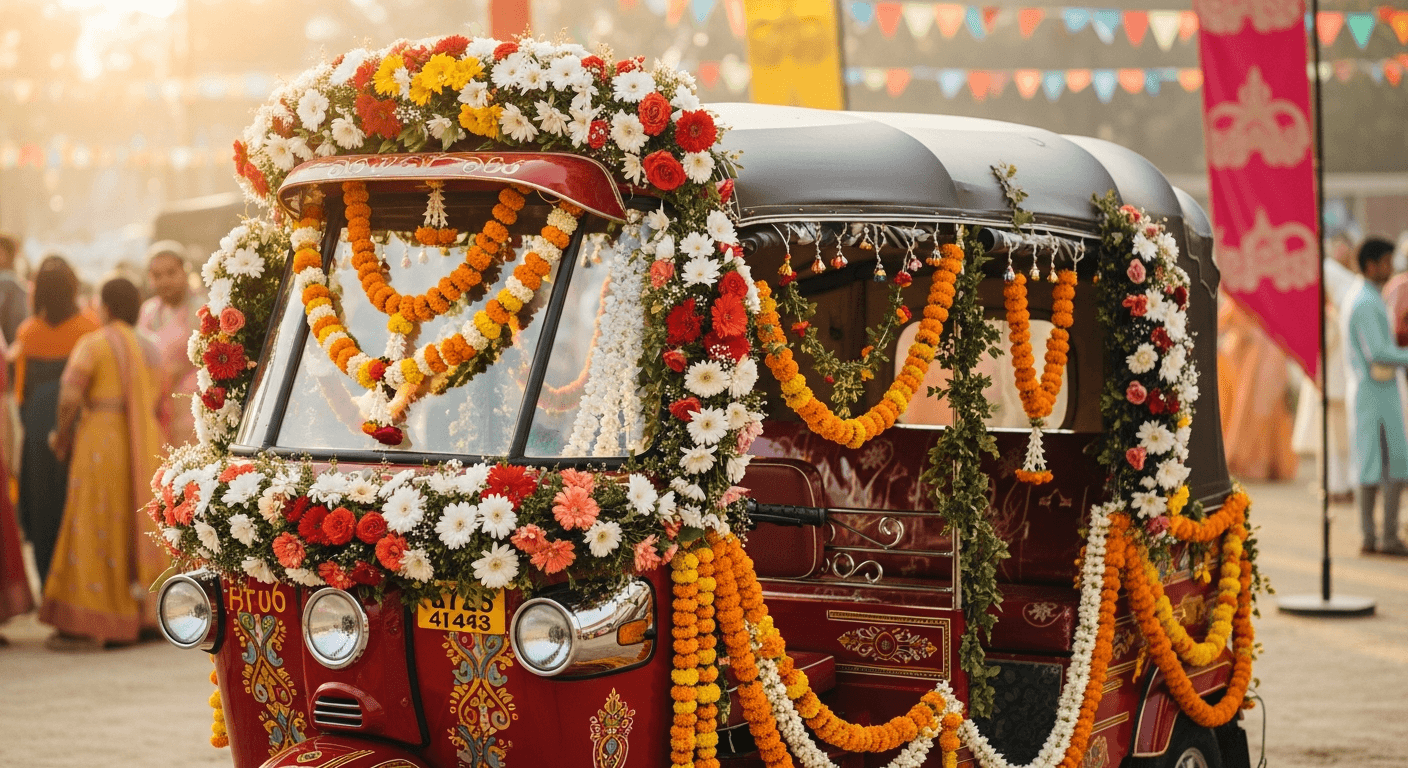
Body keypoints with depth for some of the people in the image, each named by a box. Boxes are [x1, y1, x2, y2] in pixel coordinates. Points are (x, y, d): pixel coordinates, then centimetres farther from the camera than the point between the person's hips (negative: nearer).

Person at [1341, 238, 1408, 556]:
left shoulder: (1356, 297, 16)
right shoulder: (1367, 303, -17)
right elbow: (1378, 353, -23)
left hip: (1360, 390, 10)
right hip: (1378, 392, -10)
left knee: (1371, 466, 9)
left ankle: (1369, 537, 9)